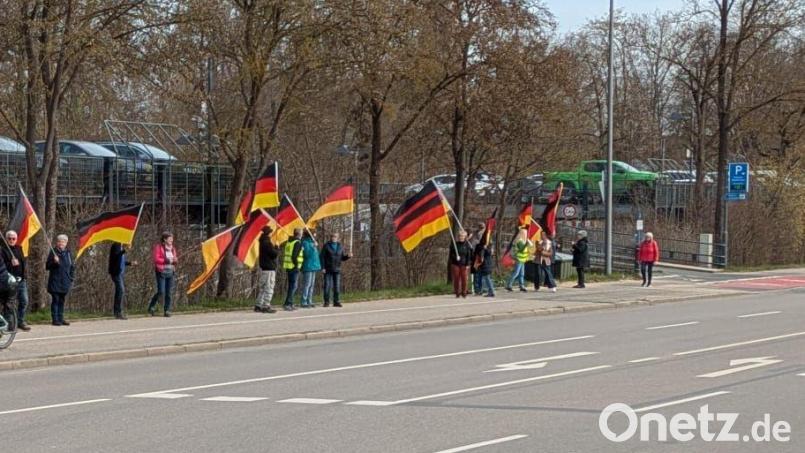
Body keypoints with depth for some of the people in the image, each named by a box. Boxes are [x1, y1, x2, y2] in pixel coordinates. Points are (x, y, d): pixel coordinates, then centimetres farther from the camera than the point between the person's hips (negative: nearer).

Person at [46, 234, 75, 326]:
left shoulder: (68, 253, 9)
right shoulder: (53, 252, -4)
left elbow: (72, 267, 15)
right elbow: (47, 266, -5)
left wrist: (71, 279, 8)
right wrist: (54, 262, -23)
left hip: (65, 282, 4)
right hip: (55, 282, -4)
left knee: (62, 301, 9)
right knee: (55, 300, -3)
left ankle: (61, 318, 14)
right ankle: (55, 319, -1)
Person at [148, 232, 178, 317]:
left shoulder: (172, 248, 14)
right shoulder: (158, 247, -5)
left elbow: (175, 260, 20)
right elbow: (156, 259, -13)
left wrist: (175, 260, -3)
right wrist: (166, 260, -20)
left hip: (170, 272, 6)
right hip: (161, 272, -6)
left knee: (168, 293, 3)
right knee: (161, 292, -12)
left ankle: (167, 311, 8)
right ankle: (151, 307, 7)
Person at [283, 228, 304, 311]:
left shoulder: (289, 241, 14)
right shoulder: (297, 243, -13)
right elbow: (294, 256, -22)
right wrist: (296, 265, -13)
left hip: (288, 267, 9)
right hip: (294, 267, -9)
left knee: (291, 285, 16)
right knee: (294, 286, -6)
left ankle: (290, 304, 18)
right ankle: (287, 304, -14)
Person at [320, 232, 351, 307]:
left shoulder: (340, 246, 10)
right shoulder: (326, 246, -2)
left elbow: (342, 258, 15)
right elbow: (322, 257, -5)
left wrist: (348, 256, -6)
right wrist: (322, 267, -13)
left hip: (337, 270, 4)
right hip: (328, 270, -3)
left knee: (337, 286, 3)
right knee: (327, 285, -5)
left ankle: (336, 302, 8)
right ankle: (326, 302, 1)